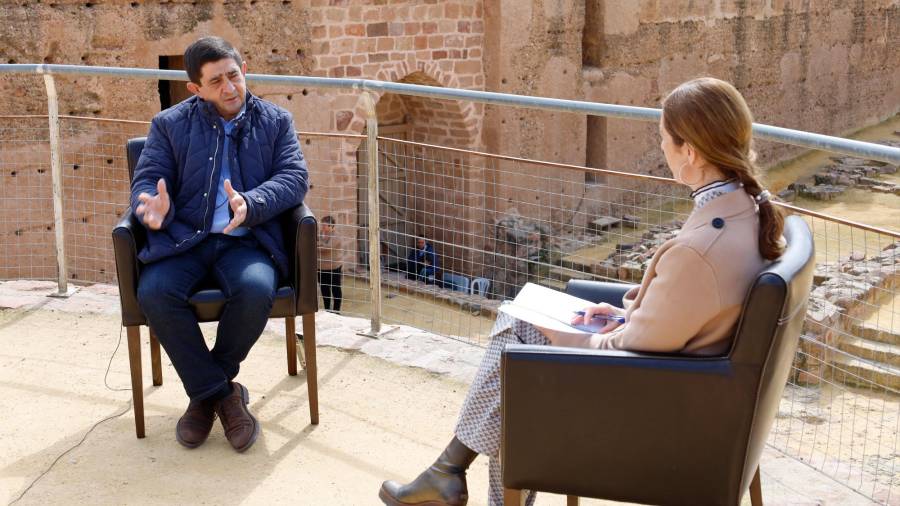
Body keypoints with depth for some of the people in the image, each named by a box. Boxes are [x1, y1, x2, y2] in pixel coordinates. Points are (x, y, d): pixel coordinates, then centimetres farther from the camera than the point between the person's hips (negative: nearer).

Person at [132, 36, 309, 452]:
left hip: (246, 241, -1)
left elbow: (294, 177, -2)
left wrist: (250, 204, -23)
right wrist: (153, 207, -22)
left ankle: (205, 390, -7)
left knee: (256, 290, -34)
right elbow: (145, 181, 4)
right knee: (154, 293, -30)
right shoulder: (169, 124, 12)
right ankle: (221, 394, -13)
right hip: (182, 239, 1)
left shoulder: (276, 121, 11)